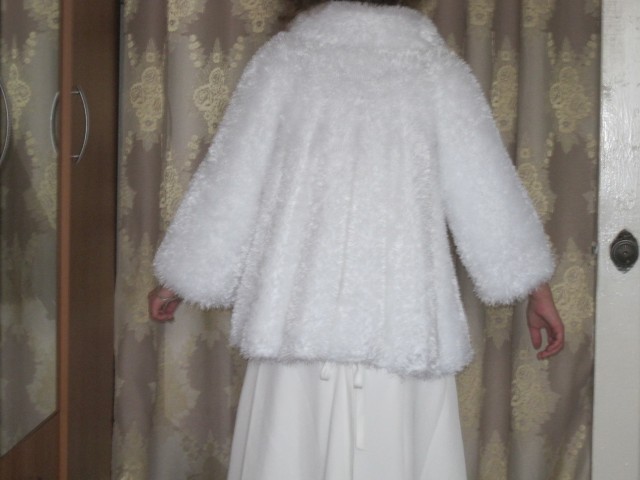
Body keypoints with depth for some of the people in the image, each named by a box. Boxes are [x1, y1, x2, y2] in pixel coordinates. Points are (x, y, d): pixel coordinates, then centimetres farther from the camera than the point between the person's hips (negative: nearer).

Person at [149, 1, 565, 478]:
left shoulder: (284, 58, 4)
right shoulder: (436, 67, 4)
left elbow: (230, 181, 6)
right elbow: (487, 186, 5)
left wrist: (179, 278, 15)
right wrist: (537, 288, 13)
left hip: (297, 318, 1)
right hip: (404, 324, 0)